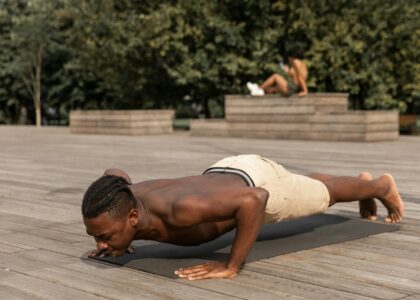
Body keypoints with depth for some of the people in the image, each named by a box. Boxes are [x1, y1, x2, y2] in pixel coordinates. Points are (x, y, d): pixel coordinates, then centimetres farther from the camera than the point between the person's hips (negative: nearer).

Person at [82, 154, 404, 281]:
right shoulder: (124, 201, -29)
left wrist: (232, 266, -47)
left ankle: (382, 186, 58)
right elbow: (115, 174, -3)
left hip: (258, 181, -7)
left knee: (325, 196, 25)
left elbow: (255, 198, -49)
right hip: (222, 175, 7)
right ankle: (362, 180, 67)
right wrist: (120, 241, -7)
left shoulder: (181, 210, -50)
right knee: (306, 189, 36)